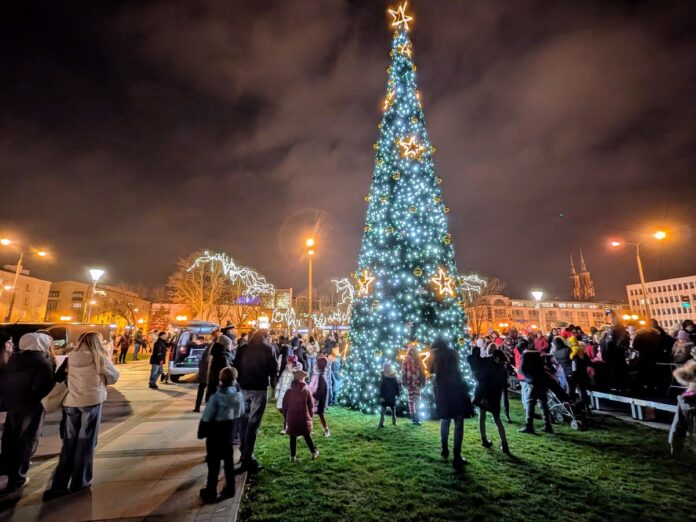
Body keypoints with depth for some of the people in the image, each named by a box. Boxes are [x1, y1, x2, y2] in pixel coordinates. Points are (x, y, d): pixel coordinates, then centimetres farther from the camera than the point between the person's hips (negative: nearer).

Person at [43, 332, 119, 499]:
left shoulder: (71, 357, 1)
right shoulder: (100, 358, -8)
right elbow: (114, 377, 1)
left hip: (71, 402, 3)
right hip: (91, 401, -3)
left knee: (69, 444, 14)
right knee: (85, 443, 10)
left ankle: (58, 485, 16)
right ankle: (80, 481, 20)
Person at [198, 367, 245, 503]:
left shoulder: (216, 397, -24)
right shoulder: (239, 395, -11)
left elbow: (206, 418, -16)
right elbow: (241, 413, 2)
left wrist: (202, 432, -1)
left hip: (215, 432, -4)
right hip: (230, 431, 4)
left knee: (213, 463, 10)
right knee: (229, 461, 17)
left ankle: (211, 493, 21)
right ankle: (229, 489, 28)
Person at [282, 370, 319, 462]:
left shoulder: (289, 391, -3)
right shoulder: (307, 391, -6)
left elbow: (284, 406, 3)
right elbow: (311, 405, 0)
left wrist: (286, 417, 15)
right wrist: (310, 416, 14)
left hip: (291, 418, 0)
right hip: (304, 418, 0)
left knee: (293, 437, 12)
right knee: (307, 436, 14)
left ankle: (293, 456, 14)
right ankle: (314, 452, 19)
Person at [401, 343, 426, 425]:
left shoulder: (419, 361, 8)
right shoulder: (406, 362, 2)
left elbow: (422, 371, 7)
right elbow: (403, 372, -1)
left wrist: (423, 382, 2)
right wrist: (404, 382, -7)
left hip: (417, 383, 1)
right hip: (409, 383, -1)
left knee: (417, 400, -1)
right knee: (411, 400, 4)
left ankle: (416, 417, 3)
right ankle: (413, 417, 10)